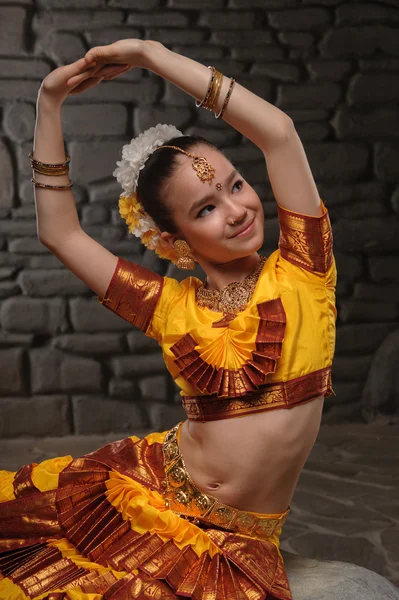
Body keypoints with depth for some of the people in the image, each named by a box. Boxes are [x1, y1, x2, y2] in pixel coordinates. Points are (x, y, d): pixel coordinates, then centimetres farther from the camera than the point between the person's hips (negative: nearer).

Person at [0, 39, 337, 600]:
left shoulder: (300, 273, -4)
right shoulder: (172, 305, 3)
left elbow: (278, 130, -14)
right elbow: (60, 233, 7)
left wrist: (152, 53, -9)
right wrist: (50, 103, 4)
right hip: (146, 493, 1)